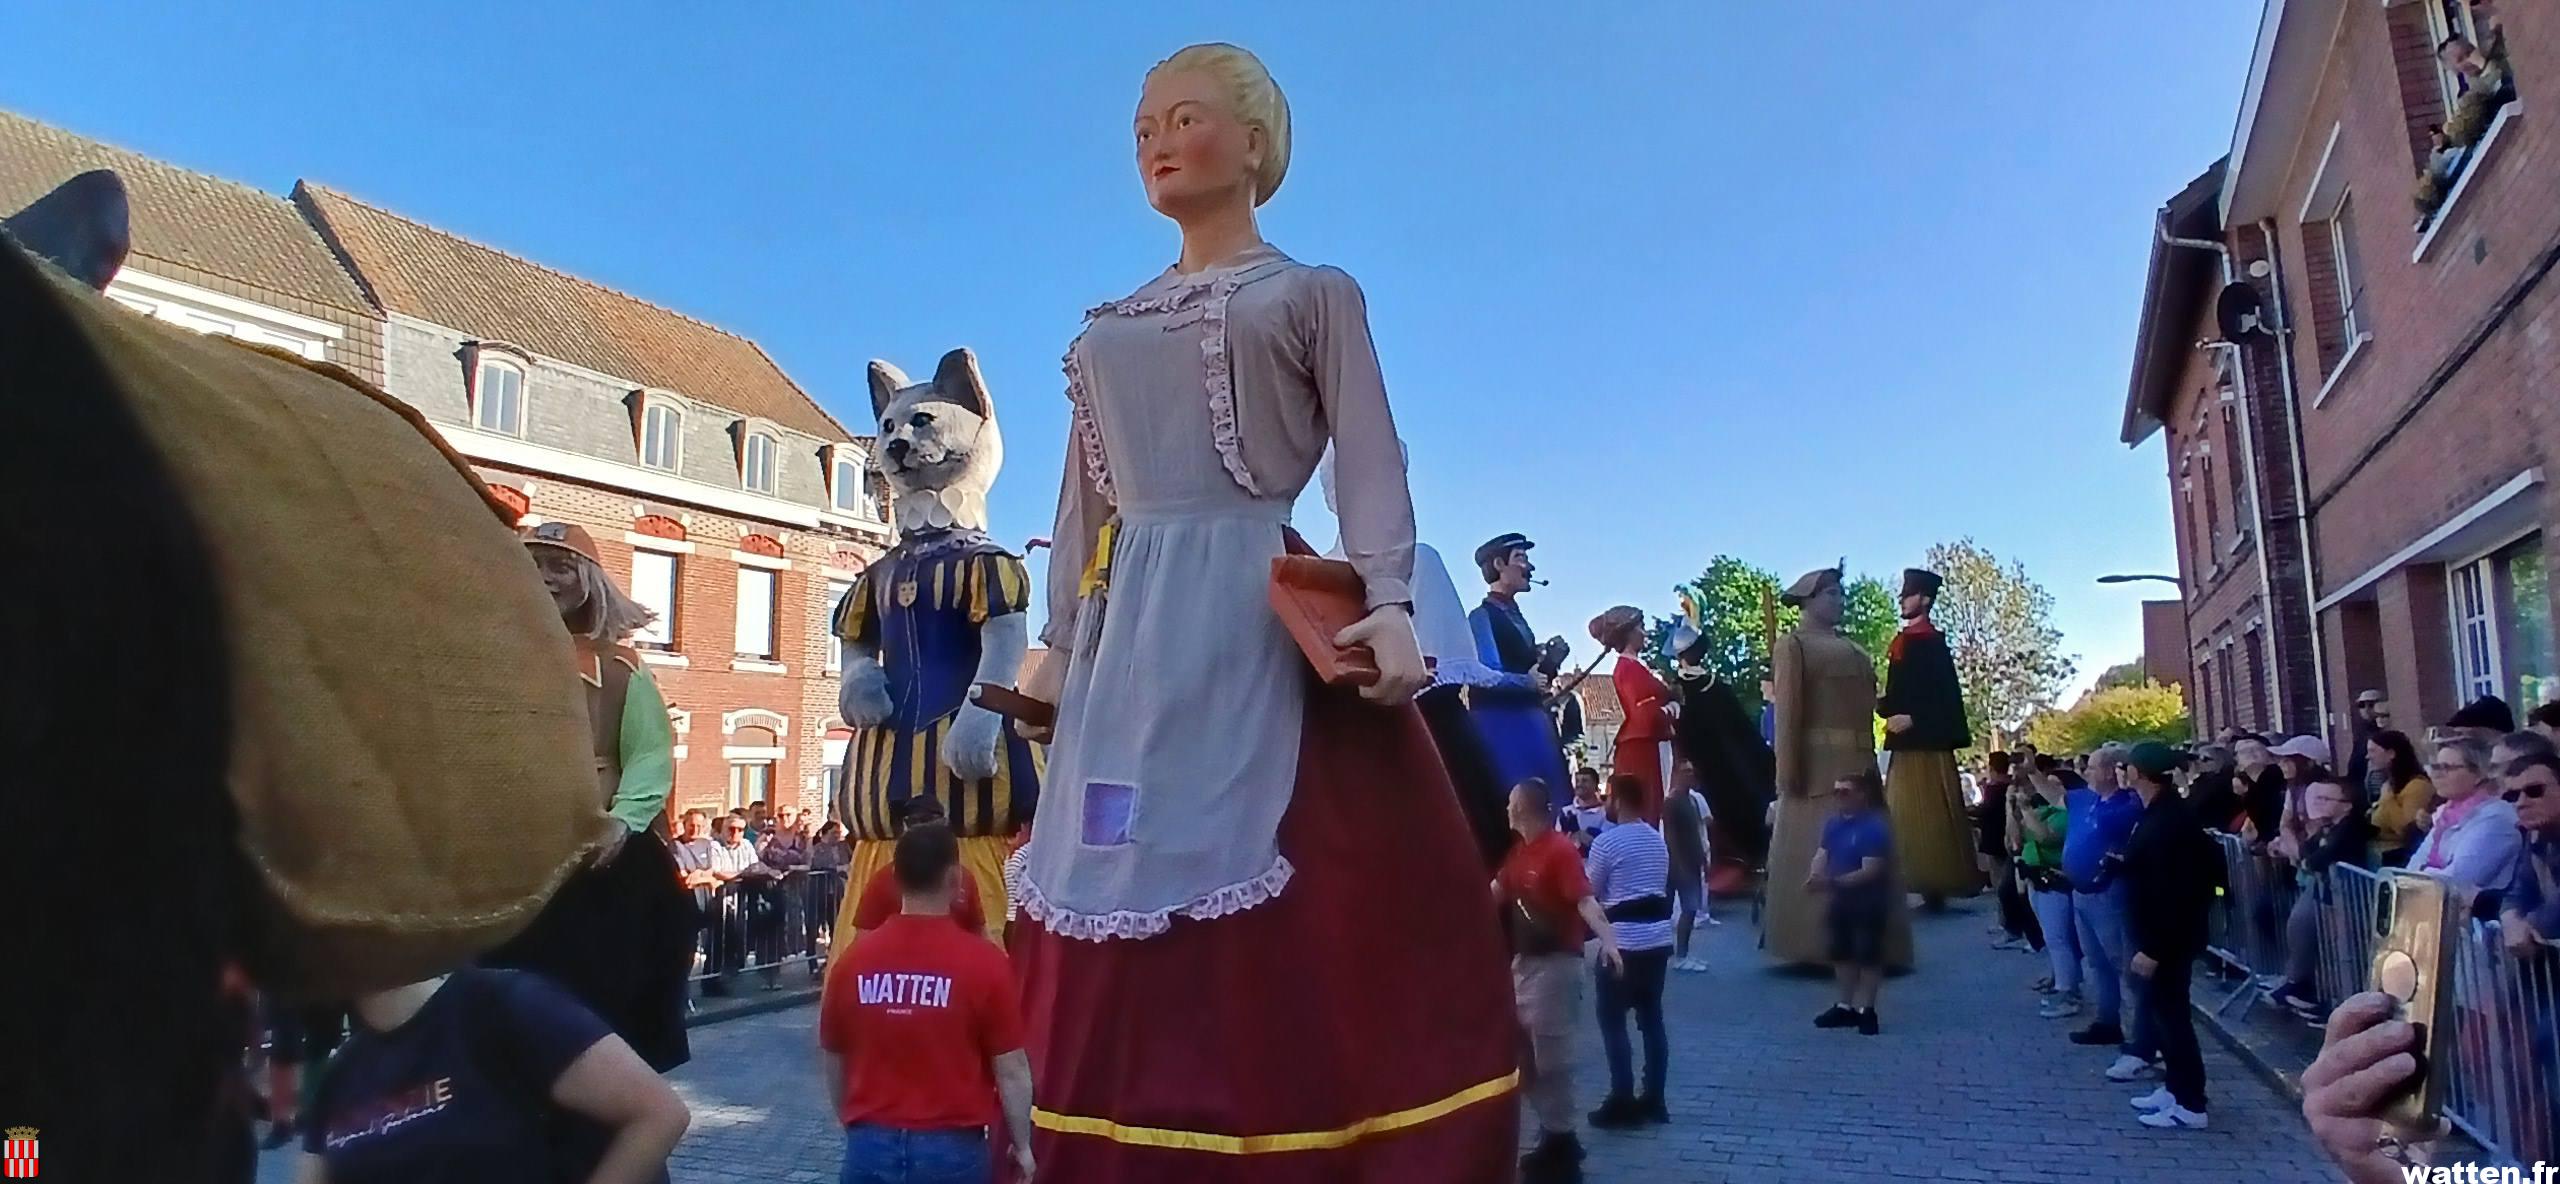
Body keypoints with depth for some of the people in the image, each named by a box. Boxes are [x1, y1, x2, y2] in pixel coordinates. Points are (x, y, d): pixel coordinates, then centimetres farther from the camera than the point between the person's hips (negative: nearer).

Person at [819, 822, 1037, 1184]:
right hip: (951, 1148, -2)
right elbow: (1011, 1071, -8)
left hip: (871, 1146, 3)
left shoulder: (852, 960, -2)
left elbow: (833, 1060, 10)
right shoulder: (983, 961, -12)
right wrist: (1022, 1146, 6)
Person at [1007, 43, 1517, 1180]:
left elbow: (1370, 463, -1)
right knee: (1124, 918, 2)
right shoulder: (1107, 328, 22)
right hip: (1130, 627, 5)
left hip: (1260, 617, -4)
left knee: (1291, 910, -9)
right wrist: (1059, 642, 13)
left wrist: (1388, 603, -17)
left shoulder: (1314, 295, 10)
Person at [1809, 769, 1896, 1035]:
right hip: (1841, 898, 8)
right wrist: (1814, 876, -21)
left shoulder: (1875, 827, -21)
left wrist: (1832, 882, -31)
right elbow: (1822, 854, 2)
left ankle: (1866, 1009, 8)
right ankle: (1846, 1006, 24)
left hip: (1869, 901, -8)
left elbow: (1870, 871, -25)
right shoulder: (1834, 823, 4)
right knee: (1842, 951, 13)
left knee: (1868, 953, 0)